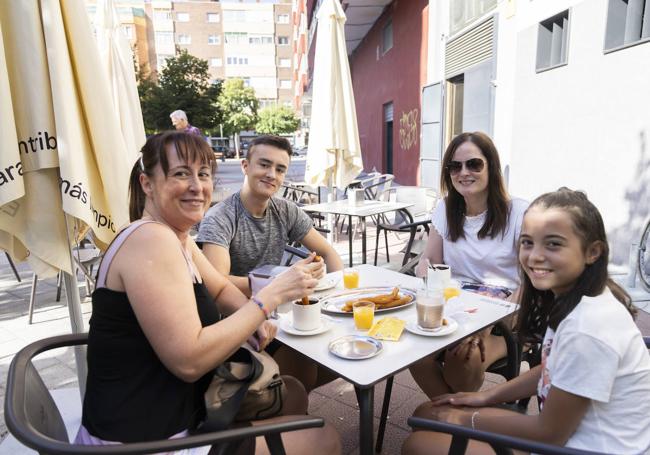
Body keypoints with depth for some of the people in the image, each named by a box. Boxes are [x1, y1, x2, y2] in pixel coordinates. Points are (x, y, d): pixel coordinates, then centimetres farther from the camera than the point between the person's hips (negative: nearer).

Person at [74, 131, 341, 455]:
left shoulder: (177, 237, 5)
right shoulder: (151, 240, -24)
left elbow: (220, 289, 16)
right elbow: (189, 361, -28)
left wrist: (255, 317, -5)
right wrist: (271, 296, -24)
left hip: (168, 410, 9)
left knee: (291, 393, 21)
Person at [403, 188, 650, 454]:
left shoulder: (587, 327, -29)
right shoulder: (569, 297, -2)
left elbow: (550, 433, -19)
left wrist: (467, 420, -8)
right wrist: (487, 396, 10)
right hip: (565, 430, 8)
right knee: (428, 413, 7)